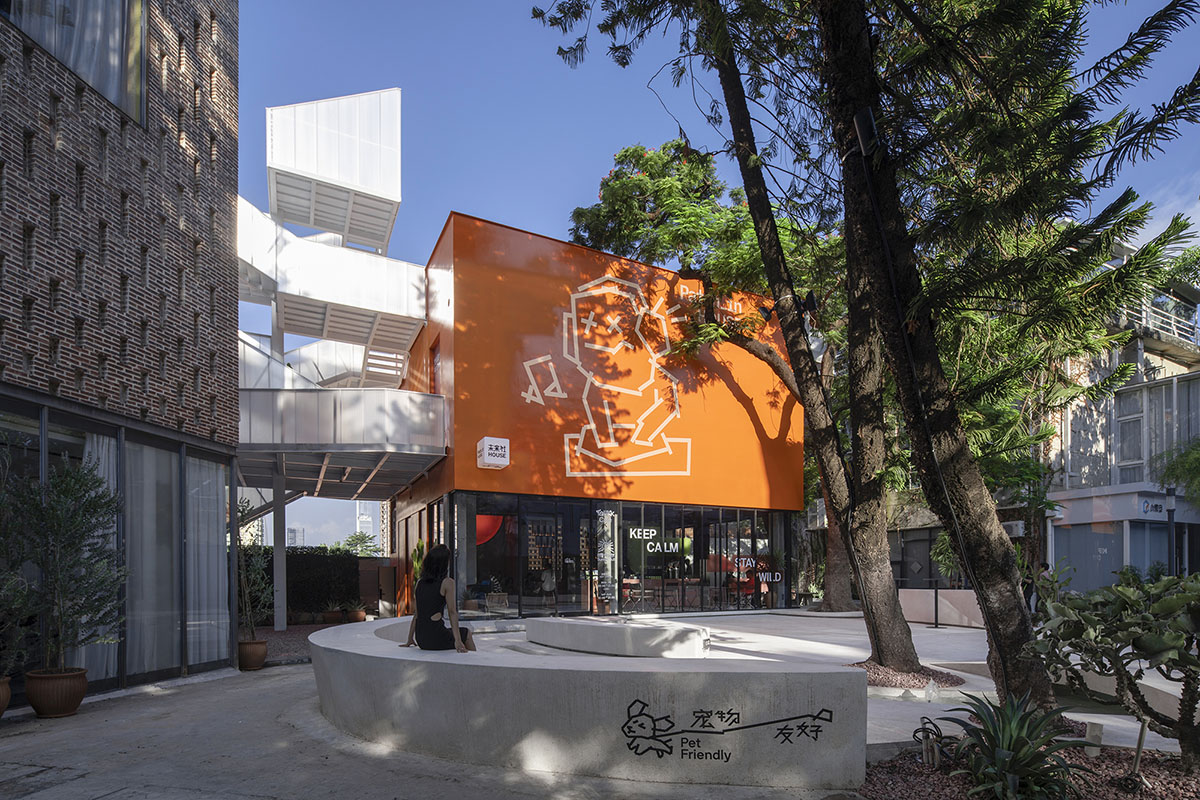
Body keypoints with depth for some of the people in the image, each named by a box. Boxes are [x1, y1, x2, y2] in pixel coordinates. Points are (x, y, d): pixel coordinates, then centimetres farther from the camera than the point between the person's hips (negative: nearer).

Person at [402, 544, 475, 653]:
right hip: (436, 639, -6)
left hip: (420, 640, 6)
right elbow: (452, 612, -10)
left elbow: (416, 614, 14)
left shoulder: (419, 583, 9)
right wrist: (458, 641, -11)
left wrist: (410, 639, 19)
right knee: (466, 632, 23)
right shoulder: (447, 583, -7)